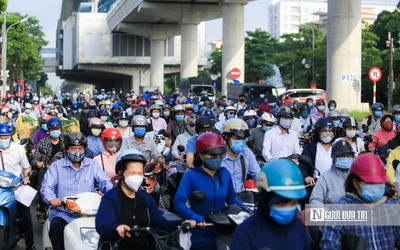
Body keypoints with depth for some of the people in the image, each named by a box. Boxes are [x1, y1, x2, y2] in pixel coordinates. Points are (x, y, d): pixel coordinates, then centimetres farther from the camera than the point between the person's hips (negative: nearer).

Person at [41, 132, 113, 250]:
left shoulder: (92, 165, 14)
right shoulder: (57, 166, 9)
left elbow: (104, 182, 2)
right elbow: (46, 186, -3)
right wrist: (51, 199, -26)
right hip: (63, 213, -1)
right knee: (55, 227, -32)